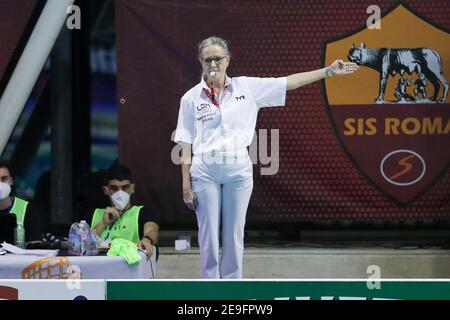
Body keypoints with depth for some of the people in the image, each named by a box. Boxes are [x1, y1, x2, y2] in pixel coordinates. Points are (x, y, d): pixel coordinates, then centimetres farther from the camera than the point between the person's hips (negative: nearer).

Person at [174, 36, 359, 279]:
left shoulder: (245, 87, 6)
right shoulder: (191, 98, 2)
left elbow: (289, 83, 7)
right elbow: (185, 146, 3)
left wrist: (329, 71, 4)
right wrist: (186, 185, -1)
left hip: (239, 170, 1)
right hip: (204, 171, -1)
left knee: (234, 236, 5)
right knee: (208, 238, 0)